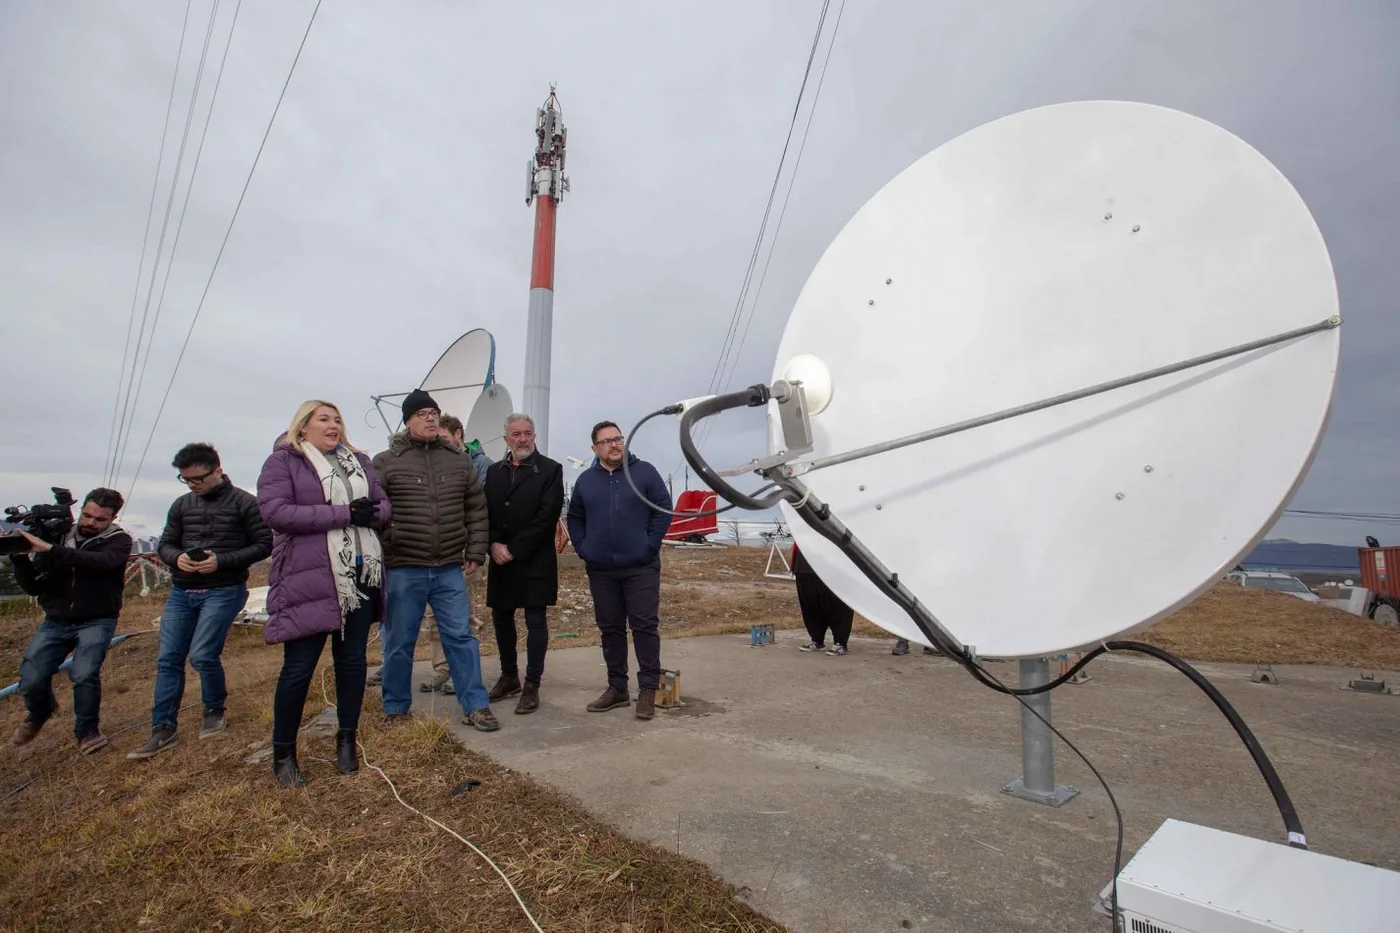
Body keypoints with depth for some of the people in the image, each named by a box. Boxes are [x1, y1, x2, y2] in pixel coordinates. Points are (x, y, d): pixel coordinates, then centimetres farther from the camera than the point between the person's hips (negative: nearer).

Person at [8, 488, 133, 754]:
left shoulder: (118, 541, -7)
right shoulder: (59, 537, 1)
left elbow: (100, 561, -31)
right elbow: (34, 588, 2)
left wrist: (49, 550, -36)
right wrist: (21, 559, -15)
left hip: (96, 621, -3)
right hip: (56, 622, 3)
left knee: (84, 674, -21)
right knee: (30, 679, -7)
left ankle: (87, 731, 3)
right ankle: (40, 712, 29)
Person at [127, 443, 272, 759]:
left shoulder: (244, 503, -6)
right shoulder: (181, 505, 9)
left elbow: (264, 544, -8)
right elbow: (165, 545, 13)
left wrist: (221, 561, -20)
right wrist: (177, 558, -11)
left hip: (223, 591, -5)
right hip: (181, 592, 6)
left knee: (202, 655, -11)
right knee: (167, 659, 5)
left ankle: (215, 712, 15)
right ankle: (163, 730, 15)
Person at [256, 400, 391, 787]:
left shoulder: (359, 461, 16)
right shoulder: (282, 461, -1)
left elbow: (384, 505, 13)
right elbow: (274, 511, -14)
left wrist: (371, 513, -11)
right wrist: (343, 513, -17)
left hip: (362, 575, 5)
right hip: (309, 579, -5)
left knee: (352, 661, 11)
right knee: (298, 668, 2)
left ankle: (347, 741, 26)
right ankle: (283, 753, 21)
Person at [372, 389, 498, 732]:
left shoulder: (459, 460, 7)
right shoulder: (385, 462, -1)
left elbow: (476, 509, 10)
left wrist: (475, 552, 6)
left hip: (449, 569, 2)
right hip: (402, 570, -2)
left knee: (461, 636, 4)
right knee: (399, 643, 11)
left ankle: (475, 706, 13)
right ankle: (395, 711, 27)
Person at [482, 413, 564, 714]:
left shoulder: (550, 470, -5)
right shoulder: (494, 471, 12)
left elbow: (547, 516, -13)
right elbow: (484, 513, 8)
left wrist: (514, 549, -15)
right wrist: (494, 545, -10)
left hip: (534, 561, -5)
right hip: (500, 560, 6)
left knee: (535, 621, -1)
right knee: (501, 618, 13)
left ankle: (532, 686, 7)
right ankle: (509, 677, 29)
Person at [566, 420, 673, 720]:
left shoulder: (644, 472, -2)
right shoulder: (586, 480, 8)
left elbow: (664, 508, -4)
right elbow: (575, 517, 17)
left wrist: (651, 544, -9)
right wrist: (582, 548, 6)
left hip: (640, 567, -3)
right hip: (600, 570, 4)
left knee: (644, 626, -3)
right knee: (610, 629, 10)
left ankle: (648, 689, 7)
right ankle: (617, 687, 22)